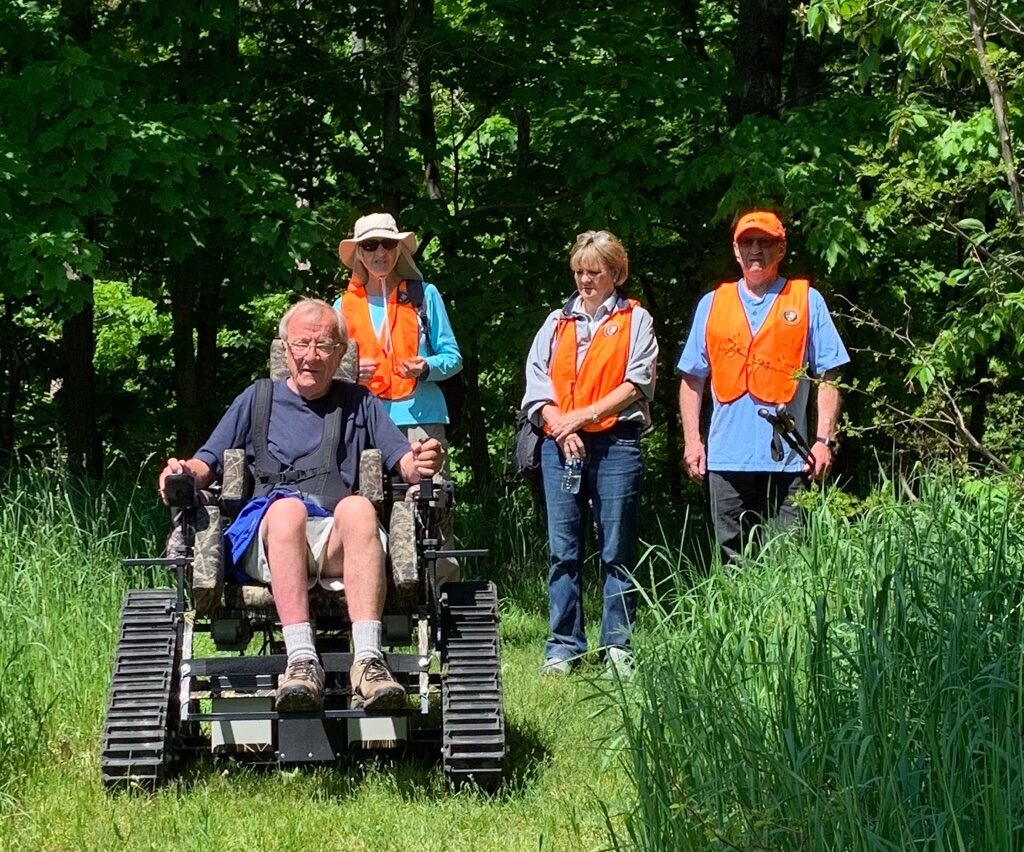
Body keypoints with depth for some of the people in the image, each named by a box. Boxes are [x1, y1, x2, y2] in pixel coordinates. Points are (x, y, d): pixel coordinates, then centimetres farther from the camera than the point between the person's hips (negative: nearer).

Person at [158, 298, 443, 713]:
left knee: (358, 507, -36)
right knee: (288, 507, -37)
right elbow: (206, 465, 20)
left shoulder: (359, 403, 27)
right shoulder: (257, 399, 26)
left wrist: (422, 464, -10)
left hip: (339, 541, 0)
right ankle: (302, 660, -50)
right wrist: (184, 471, -4)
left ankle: (368, 659, -50)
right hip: (266, 535, 0)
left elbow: (404, 462, 15)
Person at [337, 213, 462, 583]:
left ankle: (441, 574, -7)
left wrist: (427, 367, -9)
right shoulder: (345, 306, 17)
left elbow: (453, 356, 12)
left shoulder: (424, 296, 13)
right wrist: (350, 373, -5)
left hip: (420, 416, -1)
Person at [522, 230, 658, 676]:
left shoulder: (635, 320, 9)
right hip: (560, 444, 3)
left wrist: (584, 414, -10)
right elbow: (537, 382, 10)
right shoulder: (557, 322, 18)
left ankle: (618, 647, 2)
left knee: (617, 550, -2)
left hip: (616, 442, -3)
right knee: (563, 550, 2)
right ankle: (563, 648, 5)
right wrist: (560, 427, -6)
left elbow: (637, 384, -2)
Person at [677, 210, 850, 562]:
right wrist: (692, 440, 5)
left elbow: (827, 377, 4)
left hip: (786, 457, -2)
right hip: (726, 456, 2)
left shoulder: (807, 301, 7)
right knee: (732, 557, 4)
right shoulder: (712, 304, 14)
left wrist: (825, 440, -5)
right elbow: (692, 378, 15)